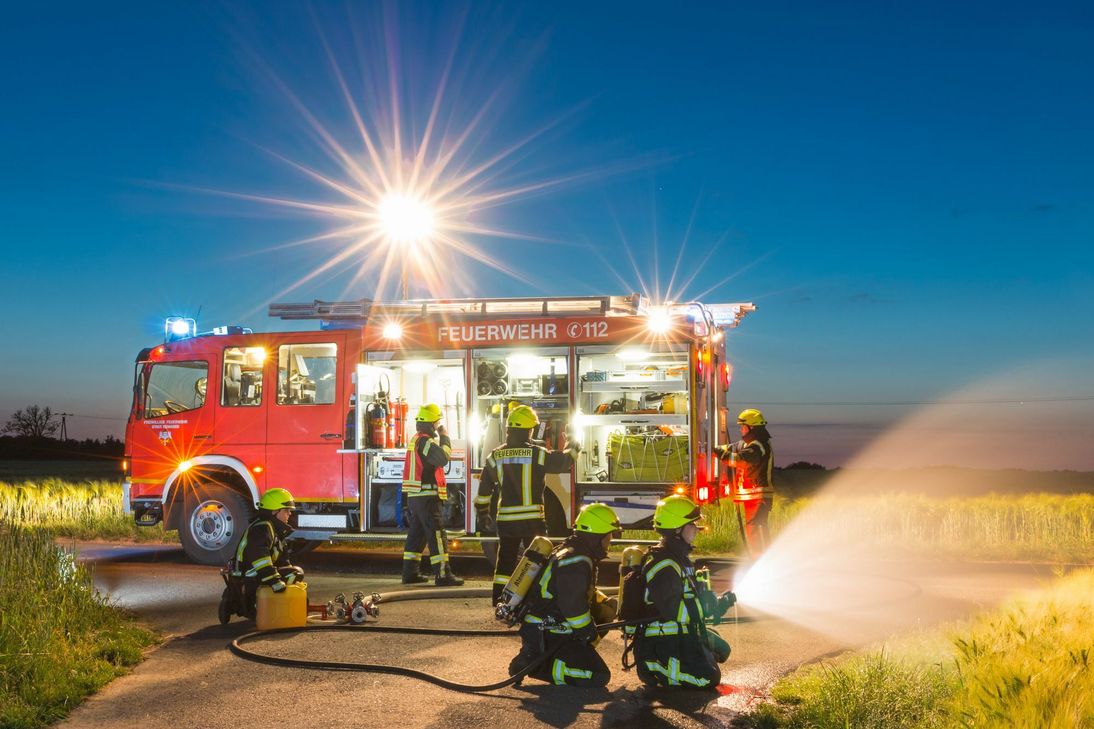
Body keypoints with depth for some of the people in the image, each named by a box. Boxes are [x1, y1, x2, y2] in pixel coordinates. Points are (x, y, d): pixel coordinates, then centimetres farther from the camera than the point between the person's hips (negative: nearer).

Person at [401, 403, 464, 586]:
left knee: (416, 534, 14)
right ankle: (443, 575, -13)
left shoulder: (415, 439, 17)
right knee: (436, 535, -10)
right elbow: (443, 458, -24)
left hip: (413, 496, 10)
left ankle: (410, 573, 18)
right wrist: (445, 438, -13)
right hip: (427, 495, -10)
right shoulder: (426, 441, -14)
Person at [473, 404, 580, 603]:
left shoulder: (495, 456, 2)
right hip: (532, 519, -3)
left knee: (505, 562, 12)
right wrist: (573, 450, 23)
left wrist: (482, 511, 20)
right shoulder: (537, 454, -9)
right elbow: (562, 462, 3)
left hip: (505, 519, 3)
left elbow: (484, 488, 8)